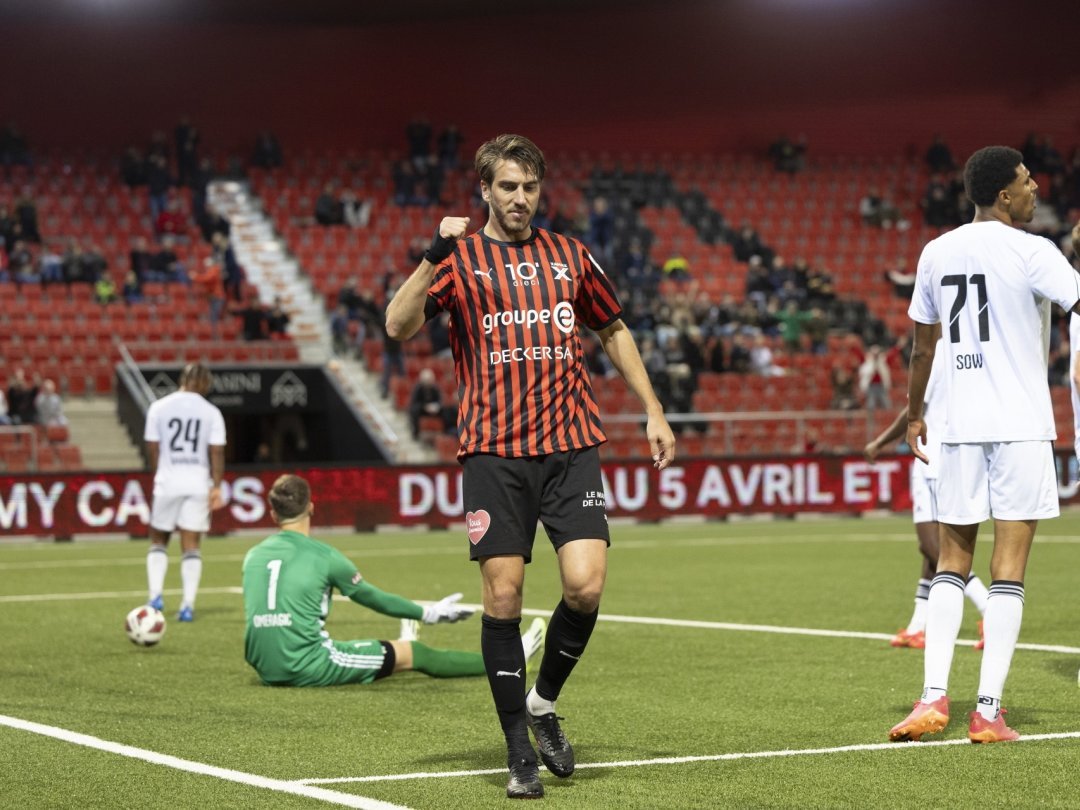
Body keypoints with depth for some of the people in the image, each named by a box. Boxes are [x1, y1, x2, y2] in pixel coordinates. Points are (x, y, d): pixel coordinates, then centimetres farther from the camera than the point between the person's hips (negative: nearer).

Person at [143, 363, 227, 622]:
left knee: (158, 540, 14)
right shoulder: (211, 412, 0)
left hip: (168, 482, 0)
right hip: (199, 482, 0)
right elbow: (217, 452, -3)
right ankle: (188, 605, -1)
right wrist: (216, 487, 1)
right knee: (191, 545, 4)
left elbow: (152, 448, 3)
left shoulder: (158, 408, 1)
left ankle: (156, 595, -1)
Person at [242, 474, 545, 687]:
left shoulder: (253, 556, 7)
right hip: (307, 668, -6)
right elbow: (372, 598, 6)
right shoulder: (323, 556, -6)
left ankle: (397, 651, 65)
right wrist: (427, 613, 21)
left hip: (267, 671, 6)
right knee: (414, 654, 8)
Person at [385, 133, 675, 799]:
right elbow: (399, 327, -9)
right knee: (503, 596, -4)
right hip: (495, 450, -2)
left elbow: (615, 330, 24)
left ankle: (544, 702, 16)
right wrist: (434, 256, -21)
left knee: (586, 584, -12)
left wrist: (653, 411, 19)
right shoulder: (460, 257, 4)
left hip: (571, 445, 2)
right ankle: (520, 751, 8)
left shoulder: (570, 256, 13)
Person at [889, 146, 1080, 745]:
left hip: (957, 425, 5)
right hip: (1020, 425, -5)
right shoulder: (1030, 252, -8)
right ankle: (988, 710, -5)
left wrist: (914, 414, 25)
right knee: (1008, 569, -2)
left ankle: (934, 698, 2)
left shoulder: (936, 253, 8)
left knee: (952, 562, 12)